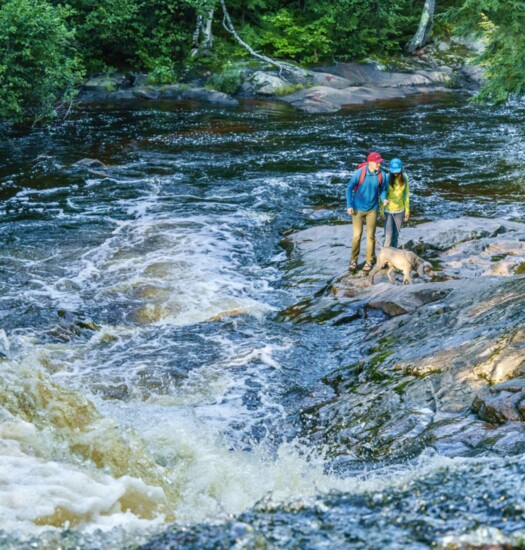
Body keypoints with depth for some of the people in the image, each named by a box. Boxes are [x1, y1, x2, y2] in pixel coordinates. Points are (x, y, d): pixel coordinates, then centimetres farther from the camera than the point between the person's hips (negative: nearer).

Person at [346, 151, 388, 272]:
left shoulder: (381, 175, -10)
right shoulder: (359, 172, -18)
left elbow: (382, 189, 6)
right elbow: (349, 188, -10)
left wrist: (384, 199, -15)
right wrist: (349, 205, -14)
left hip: (372, 209, 2)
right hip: (358, 209, -2)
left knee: (371, 235, 5)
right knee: (357, 235, 4)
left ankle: (369, 261, 17)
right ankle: (354, 260, 20)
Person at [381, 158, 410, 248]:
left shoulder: (404, 178, -5)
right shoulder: (387, 178, -15)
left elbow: (406, 194, 3)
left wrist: (407, 210, 5)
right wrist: (381, 210, -13)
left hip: (399, 210, 3)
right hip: (388, 210, -3)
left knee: (396, 235, 10)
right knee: (388, 235, -10)